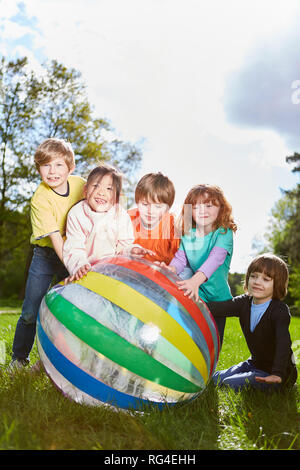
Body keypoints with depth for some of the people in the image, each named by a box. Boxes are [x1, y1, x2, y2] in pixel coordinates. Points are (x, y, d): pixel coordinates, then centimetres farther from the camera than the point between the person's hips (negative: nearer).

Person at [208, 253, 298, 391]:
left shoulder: (280, 310, -22)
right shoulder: (244, 302, -4)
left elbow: (283, 342, -36)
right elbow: (217, 307, -19)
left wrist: (278, 374, -50)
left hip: (278, 371, -6)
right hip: (255, 363, 7)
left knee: (228, 384, -20)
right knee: (214, 379, 2)